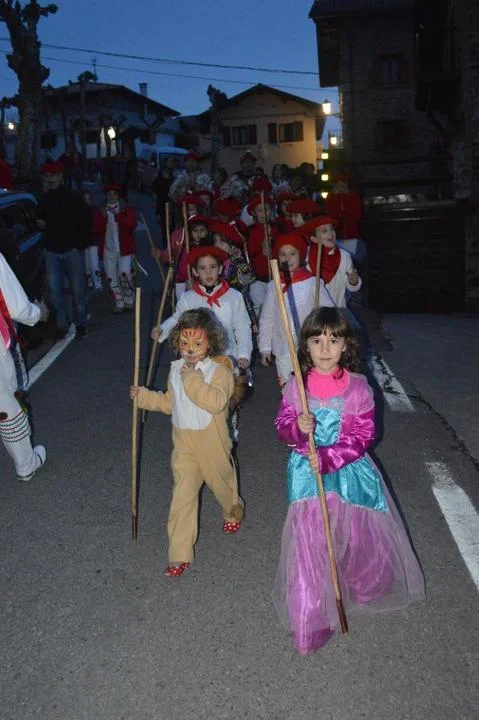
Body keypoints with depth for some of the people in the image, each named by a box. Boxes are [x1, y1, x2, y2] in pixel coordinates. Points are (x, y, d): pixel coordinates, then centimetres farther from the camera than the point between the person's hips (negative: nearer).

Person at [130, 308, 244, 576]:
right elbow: (169, 402, 19)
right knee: (182, 497, 0)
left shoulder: (219, 370, -17)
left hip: (213, 445, -4)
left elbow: (216, 401, -35)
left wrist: (192, 378, -32)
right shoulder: (176, 369, 4)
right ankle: (180, 553, 8)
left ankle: (234, 512, 56)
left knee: (222, 483, 21)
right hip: (184, 445, 4)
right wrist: (144, 395, 9)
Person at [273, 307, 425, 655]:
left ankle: (364, 590, 49)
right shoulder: (295, 386, -5)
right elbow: (282, 427, 2)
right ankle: (309, 625, 17)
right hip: (308, 474, 0)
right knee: (309, 546, 2)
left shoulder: (358, 387, -10)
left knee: (359, 537, 15)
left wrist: (328, 457, -21)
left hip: (349, 472, 0)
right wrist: (297, 427, -21)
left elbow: (364, 435, -10)